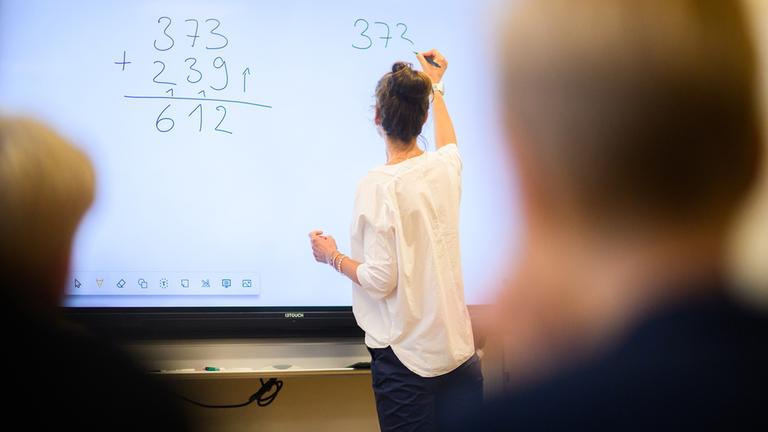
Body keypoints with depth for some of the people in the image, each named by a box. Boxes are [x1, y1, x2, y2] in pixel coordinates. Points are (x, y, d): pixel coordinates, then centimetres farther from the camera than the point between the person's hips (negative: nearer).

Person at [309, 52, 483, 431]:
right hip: (459, 347, 5)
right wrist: (435, 87, 40)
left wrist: (332, 256, 1)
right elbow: (448, 143, 28)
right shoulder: (445, 168, 0)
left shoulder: (379, 186, -18)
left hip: (405, 357, -5)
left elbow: (380, 281, -17)